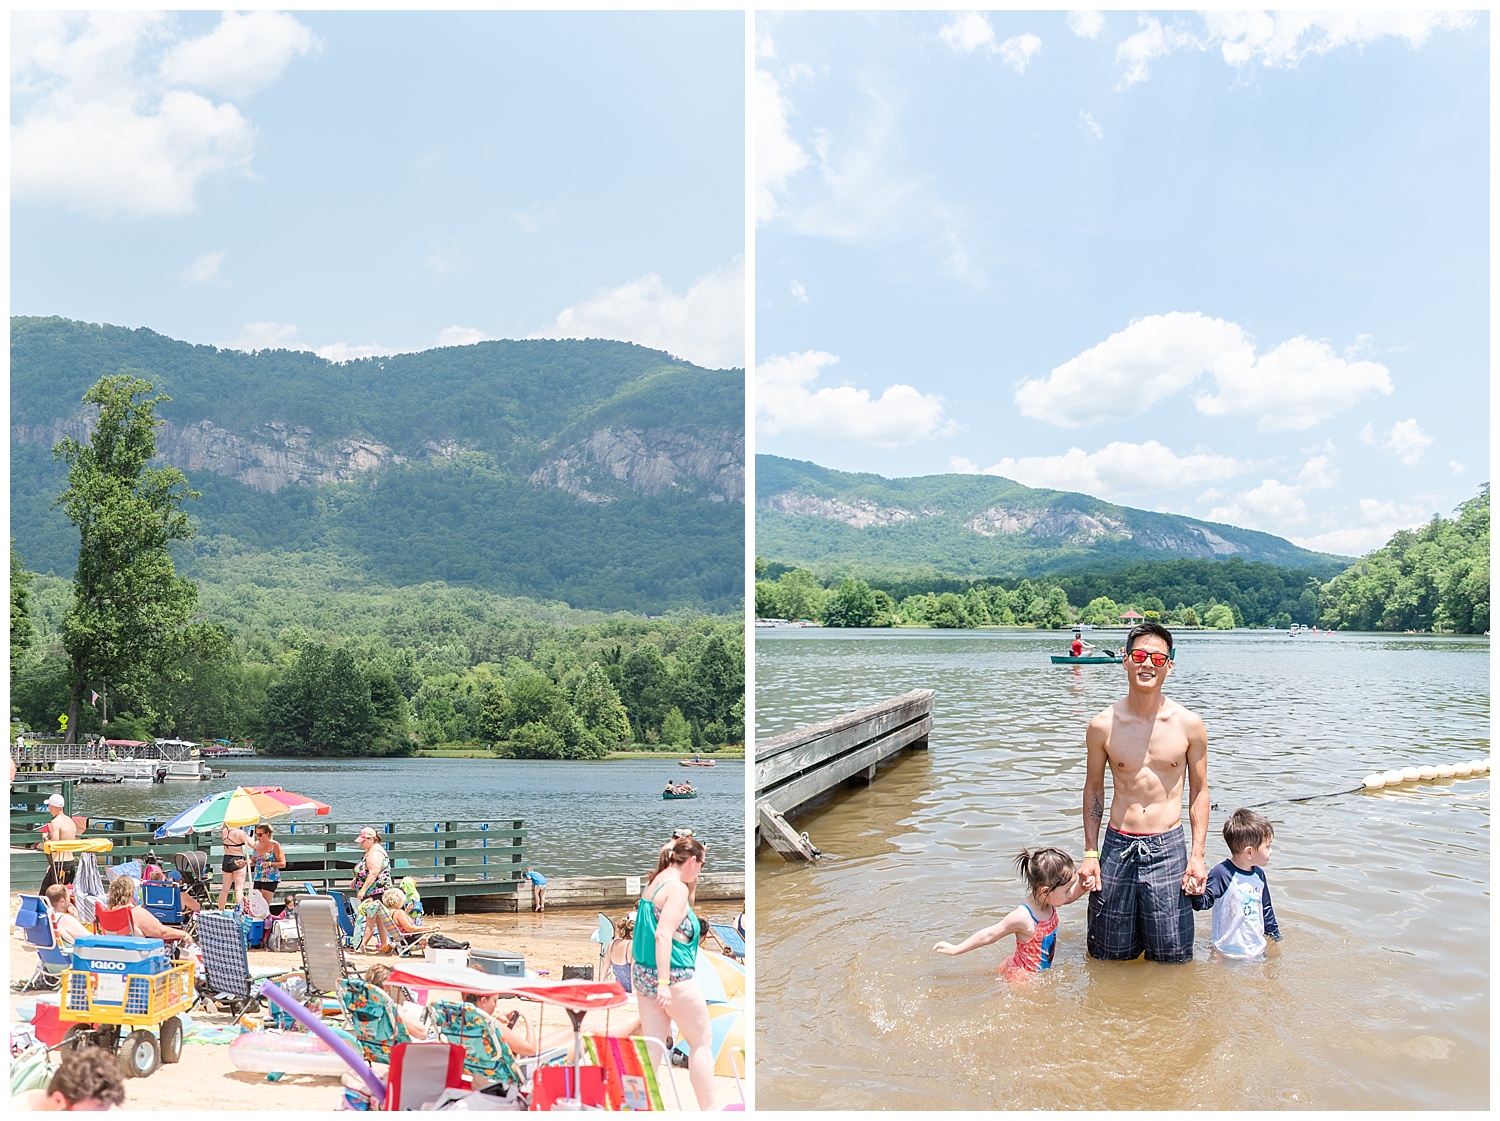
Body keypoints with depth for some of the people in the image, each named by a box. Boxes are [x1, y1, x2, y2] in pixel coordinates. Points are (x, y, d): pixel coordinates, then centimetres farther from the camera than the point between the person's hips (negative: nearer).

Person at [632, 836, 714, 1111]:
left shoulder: (653, 884, 12)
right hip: (674, 977, -8)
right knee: (701, 1041, 5)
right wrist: (664, 982, -26)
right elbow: (663, 935, -24)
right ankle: (708, 1109, 9)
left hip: (643, 974, 8)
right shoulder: (677, 888, -15)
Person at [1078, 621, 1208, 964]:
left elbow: (1199, 791, 5)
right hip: (1117, 846, 1)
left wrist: (1197, 855, -2)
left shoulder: (1188, 724, -3)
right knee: (1109, 955, 10)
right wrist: (1090, 853, 4)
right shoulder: (1103, 726, -3)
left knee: (1172, 957, 4)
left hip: (1168, 848, -1)